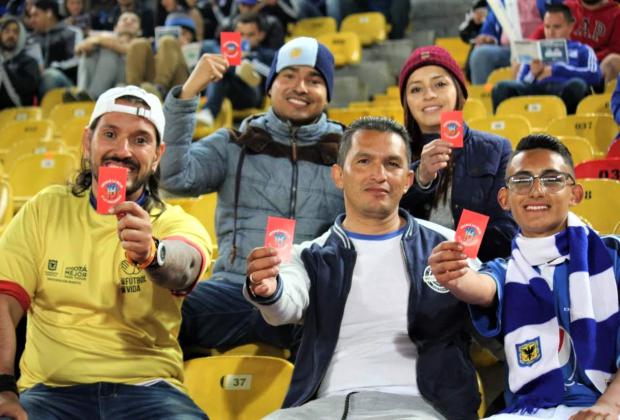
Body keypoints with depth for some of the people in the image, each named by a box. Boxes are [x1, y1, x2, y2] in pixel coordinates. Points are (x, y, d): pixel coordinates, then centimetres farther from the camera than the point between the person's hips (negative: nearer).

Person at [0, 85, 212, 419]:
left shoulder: (177, 224, 4)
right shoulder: (44, 210, 9)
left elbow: (182, 267, -21)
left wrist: (151, 253, -45)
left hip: (147, 390, 0)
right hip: (52, 389, 0)